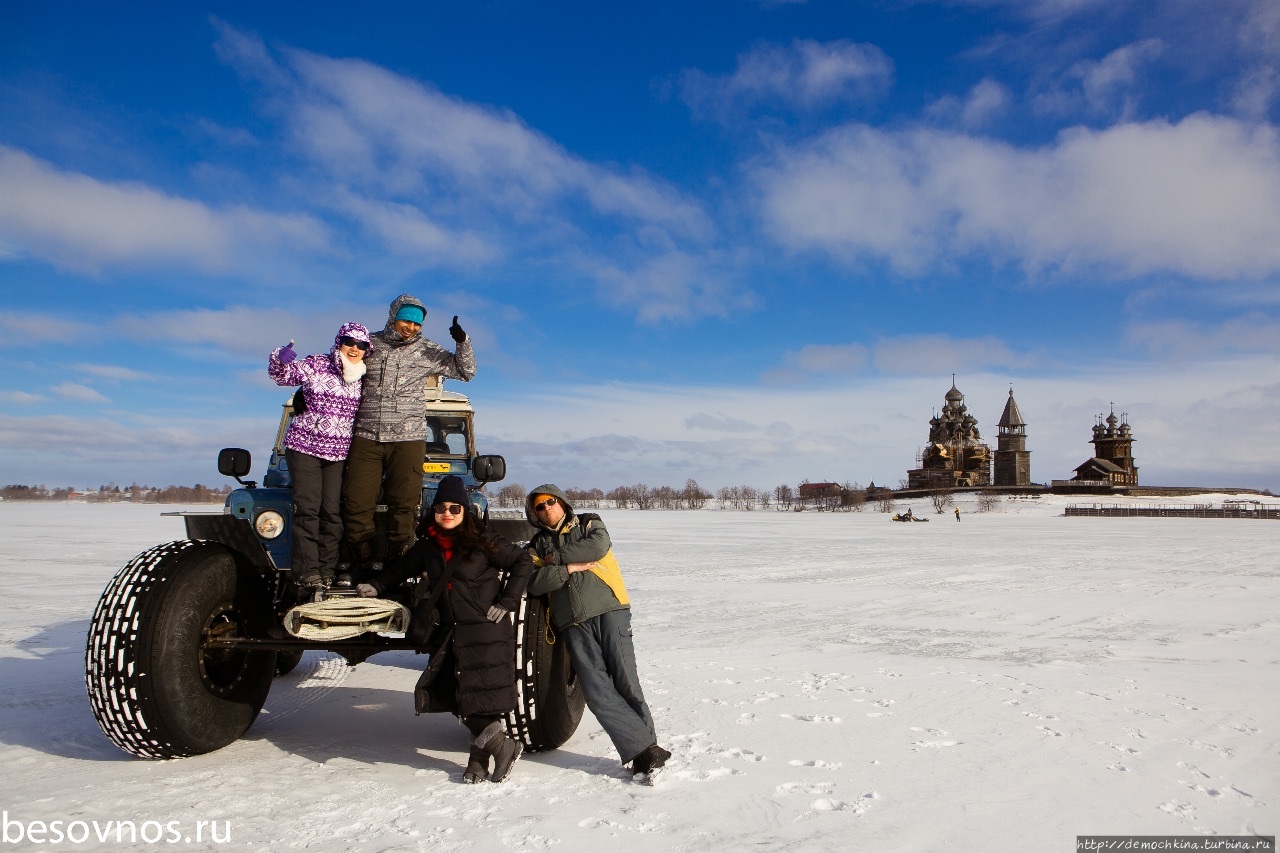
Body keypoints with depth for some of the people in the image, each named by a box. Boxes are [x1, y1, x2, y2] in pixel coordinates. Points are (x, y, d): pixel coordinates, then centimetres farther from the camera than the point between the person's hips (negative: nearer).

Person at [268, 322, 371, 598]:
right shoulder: (315, 365, -2)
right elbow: (280, 375, -1)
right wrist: (280, 357, -22)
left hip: (338, 452, 3)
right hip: (304, 447, -3)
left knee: (332, 513, -1)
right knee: (308, 510, -10)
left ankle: (325, 577, 3)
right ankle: (308, 579, -11)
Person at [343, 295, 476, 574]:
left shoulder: (427, 351, 5)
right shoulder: (370, 343, 8)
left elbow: (465, 371, 8)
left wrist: (462, 342, -7)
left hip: (408, 439, -1)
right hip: (366, 438, 1)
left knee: (403, 506, -1)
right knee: (356, 504, -1)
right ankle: (361, 568, 10)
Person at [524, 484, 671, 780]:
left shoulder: (588, 524, 15)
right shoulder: (537, 546, 19)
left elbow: (599, 545, -8)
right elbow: (533, 583, 2)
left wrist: (556, 557, -2)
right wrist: (571, 567, -7)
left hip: (609, 610, -2)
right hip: (573, 625, 2)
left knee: (626, 682, -8)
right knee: (597, 692, -10)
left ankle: (644, 750, 3)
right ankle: (645, 749, -5)